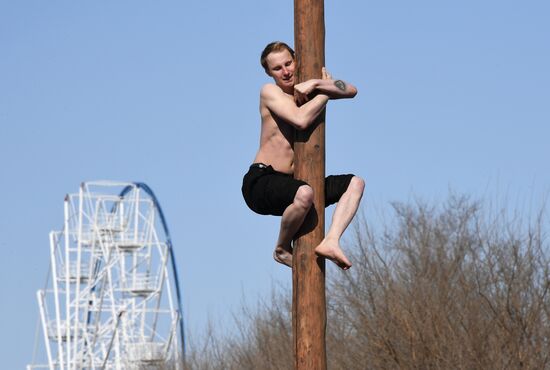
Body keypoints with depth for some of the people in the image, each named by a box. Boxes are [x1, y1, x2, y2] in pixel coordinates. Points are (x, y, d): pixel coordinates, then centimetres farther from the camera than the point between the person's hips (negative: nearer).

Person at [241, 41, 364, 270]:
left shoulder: (307, 92, 12)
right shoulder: (270, 92, -7)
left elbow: (351, 90, -3)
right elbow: (301, 120, -23)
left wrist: (316, 84, -17)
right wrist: (326, 92, -10)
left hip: (287, 184, 8)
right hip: (261, 182, -8)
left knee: (355, 183, 2)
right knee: (304, 193, -37)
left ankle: (331, 241, -17)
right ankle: (282, 249, -12)